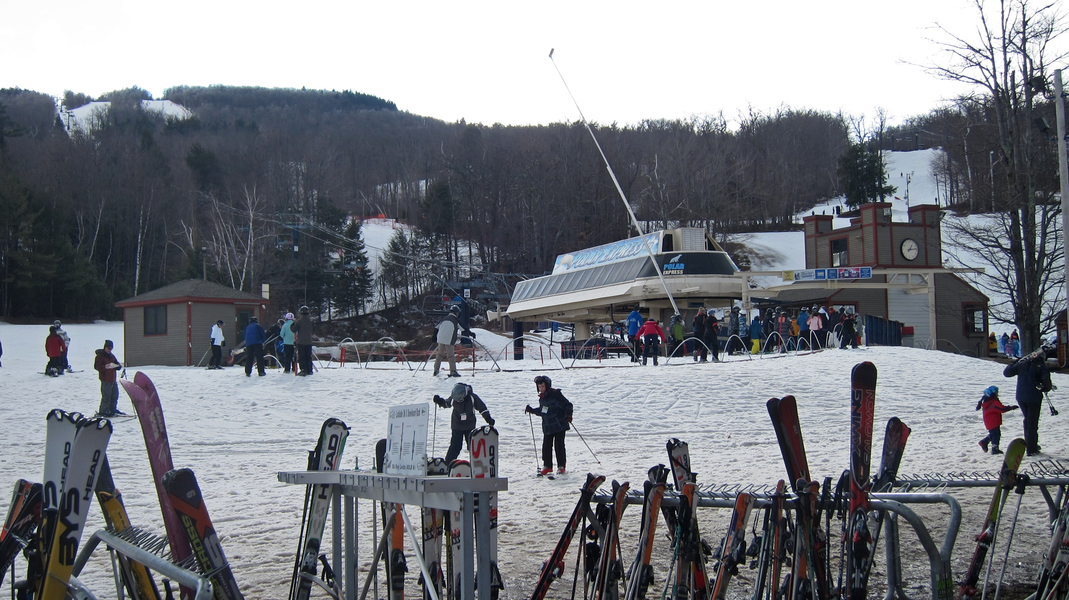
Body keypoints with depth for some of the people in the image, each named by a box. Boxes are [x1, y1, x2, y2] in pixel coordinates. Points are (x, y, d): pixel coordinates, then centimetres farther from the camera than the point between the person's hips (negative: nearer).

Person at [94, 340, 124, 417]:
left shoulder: (112, 356, 17)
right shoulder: (100, 356, -7)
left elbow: (117, 366, 21)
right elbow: (96, 366, -14)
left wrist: (119, 366, -2)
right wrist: (104, 367, -31)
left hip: (113, 379, 8)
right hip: (105, 379, -8)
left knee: (115, 395, 15)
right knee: (106, 396, -8)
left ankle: (113, 409, 29)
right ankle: (103, 411, -2)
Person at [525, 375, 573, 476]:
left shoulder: (555, 394, -10)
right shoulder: (541, 398, 11)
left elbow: (567, 405, -8)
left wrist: (568, 415, -21)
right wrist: (531, 410, 15)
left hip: (559, 425, -6)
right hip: (547, 427, 6)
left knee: (559, 445, -4)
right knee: (546, 446, 3)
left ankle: (561, 466, 6)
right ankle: (547, 466, 16)